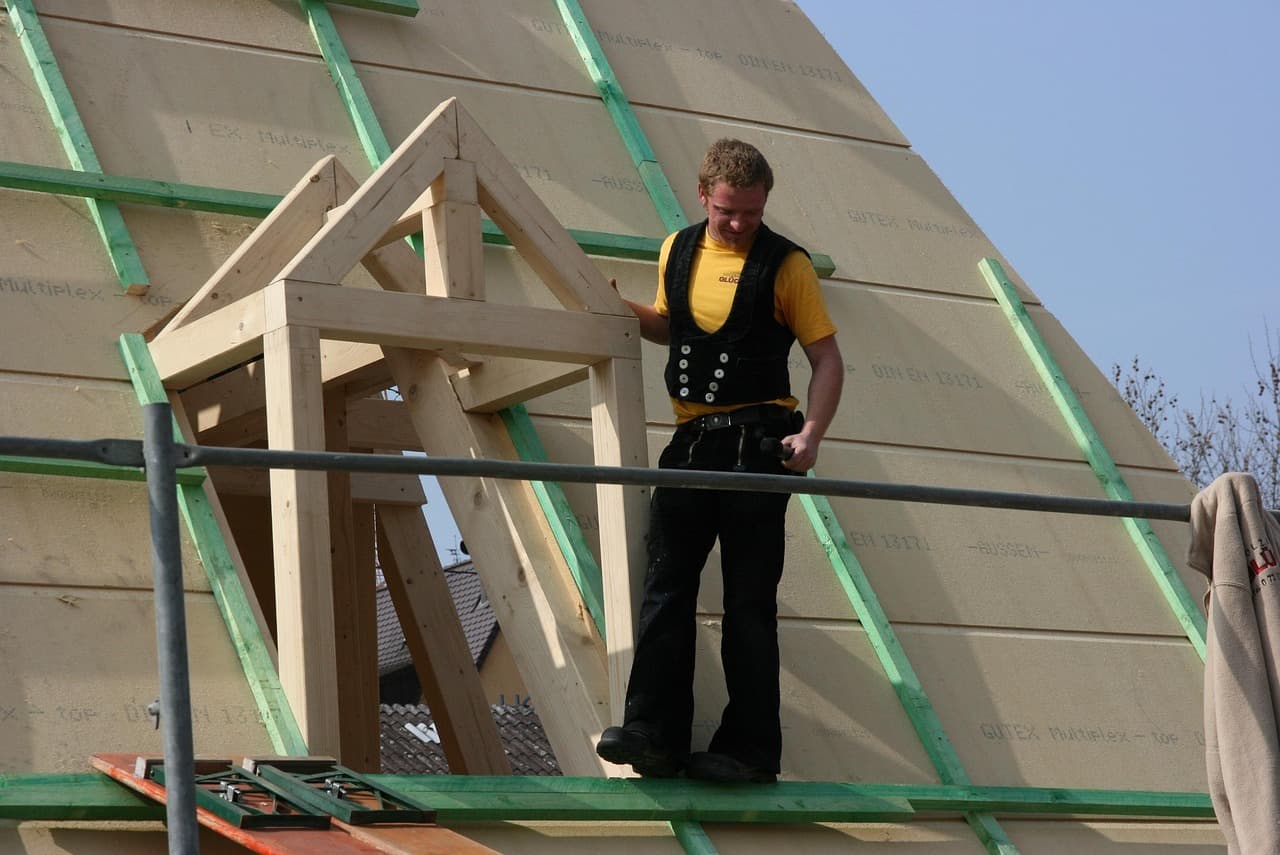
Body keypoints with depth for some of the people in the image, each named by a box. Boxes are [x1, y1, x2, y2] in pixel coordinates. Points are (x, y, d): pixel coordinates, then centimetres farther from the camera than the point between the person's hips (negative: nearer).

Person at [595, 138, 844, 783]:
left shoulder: (785, 264, -4)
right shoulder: (678, 252, 10)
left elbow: (827, 359, -4)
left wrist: (812, 434, -18)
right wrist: (623, 311, 7)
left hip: (757, 445, -5)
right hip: (692, 441, 5)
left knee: (749, 601, -2)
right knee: (665, 585, -1)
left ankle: (750, 748, 3)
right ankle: (655, 732, 0)